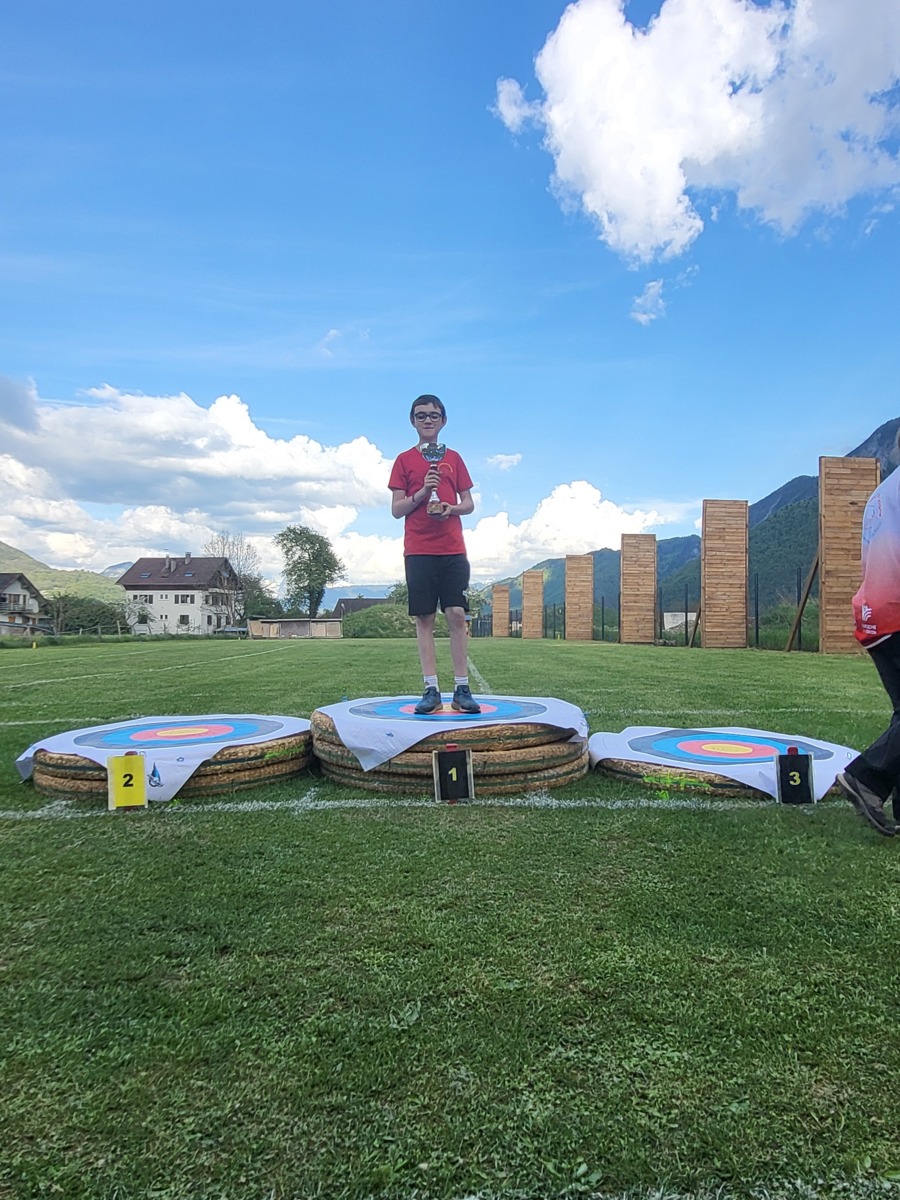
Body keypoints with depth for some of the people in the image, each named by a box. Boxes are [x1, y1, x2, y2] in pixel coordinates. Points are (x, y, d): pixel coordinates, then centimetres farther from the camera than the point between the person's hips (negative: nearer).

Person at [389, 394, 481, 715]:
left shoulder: (453, 458, 14)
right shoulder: (404, 460, 9)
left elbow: (469, 504, 13)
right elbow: (396, 509, 4)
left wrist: (451, 508, -8)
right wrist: (423, 492, -12)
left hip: (453, 549, 1)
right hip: (418, 551, -1)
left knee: (456, 614, -6)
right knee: (424, 618, -2)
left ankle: (462, 689, -1)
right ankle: (431, 690, 2)